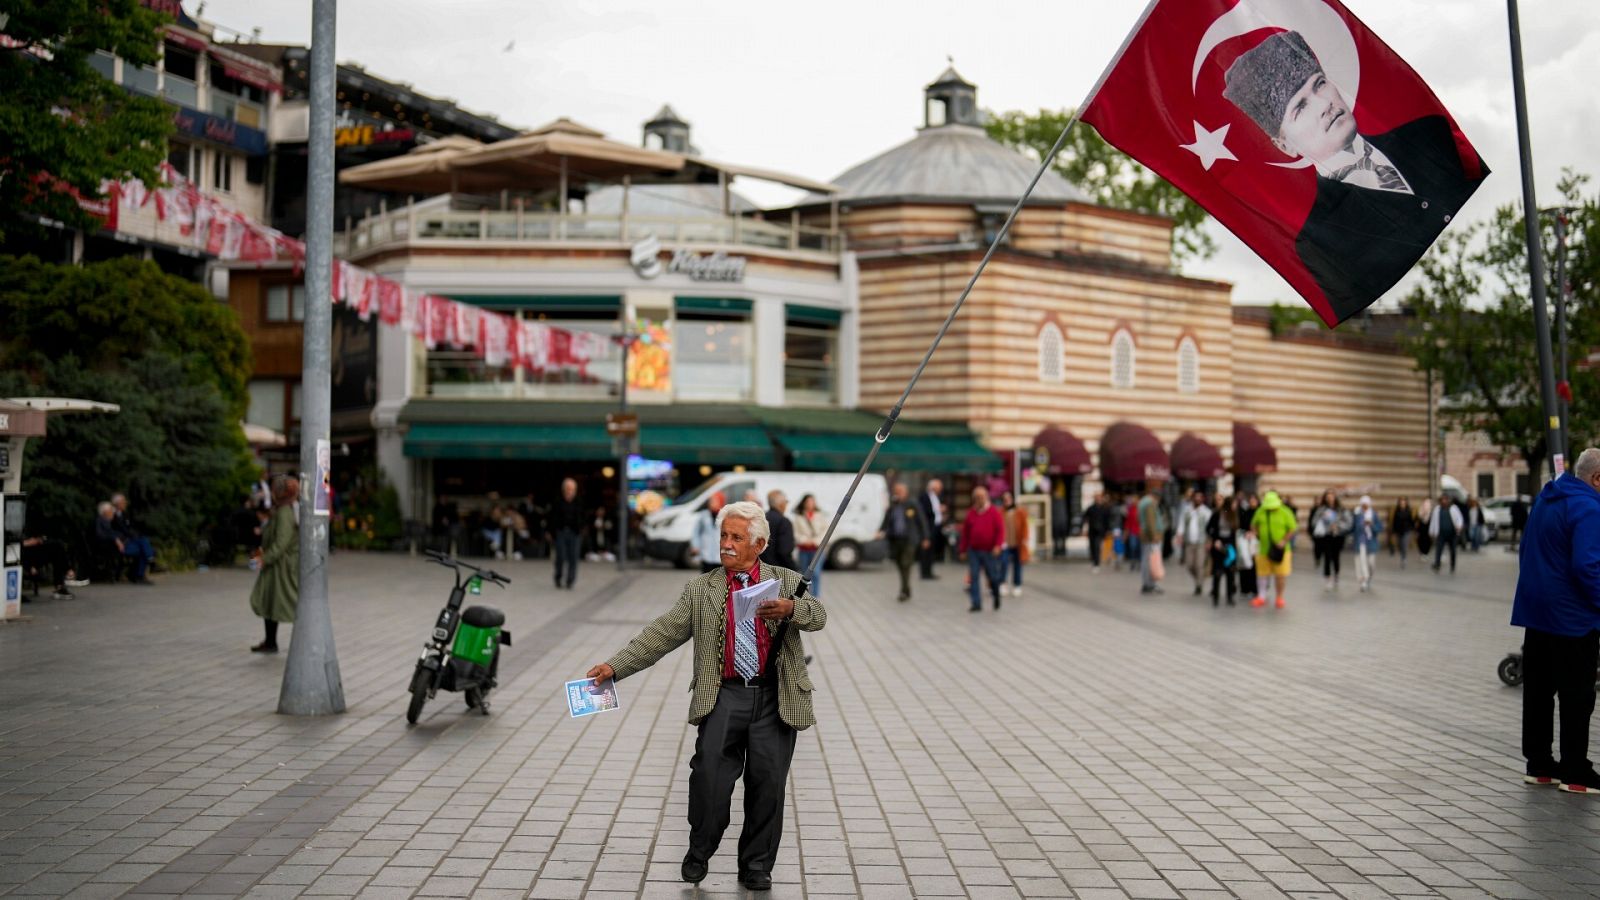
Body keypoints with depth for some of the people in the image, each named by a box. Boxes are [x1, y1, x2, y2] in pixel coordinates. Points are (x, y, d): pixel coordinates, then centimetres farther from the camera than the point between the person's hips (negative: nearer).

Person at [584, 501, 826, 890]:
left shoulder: (788, 581, 7)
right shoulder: (700, 590, 8)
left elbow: (817, 615, -9)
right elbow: (661, 635, 3)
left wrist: (790, 608, -31)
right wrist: (614, 666, -7)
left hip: (776, 700, 0)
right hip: (724, 697, 0)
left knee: (768, 782, 4)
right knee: (709, 774, -12)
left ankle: (757, 866, 22)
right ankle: (698, 853, 13)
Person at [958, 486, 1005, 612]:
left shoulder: (994, 513, -2)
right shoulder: (971, 513, 8)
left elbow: (1000, 530, -6)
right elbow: (965, 532, 11)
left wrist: (998, 545, -17)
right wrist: (963, 549, 9)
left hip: (989, 551, -3)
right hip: (973, 551, 3)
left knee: (993, 576, 6)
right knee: (973, 578, -4)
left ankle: (996, 596, 34)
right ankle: (976, 604, 0)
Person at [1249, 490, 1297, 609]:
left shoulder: (1285, 513, -7)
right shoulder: (1260, 511, 2)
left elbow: (1293, 528, -7)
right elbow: (1254, 525, 14)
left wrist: (1284, 541, -16)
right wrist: (1254, 533, -3)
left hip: (1280, 549, -3)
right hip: (1264, 549, 3)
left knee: (1280, 575, 2)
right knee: (1262, 573, 7)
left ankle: (1280, 597, 16)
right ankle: (1261, 597, 19)